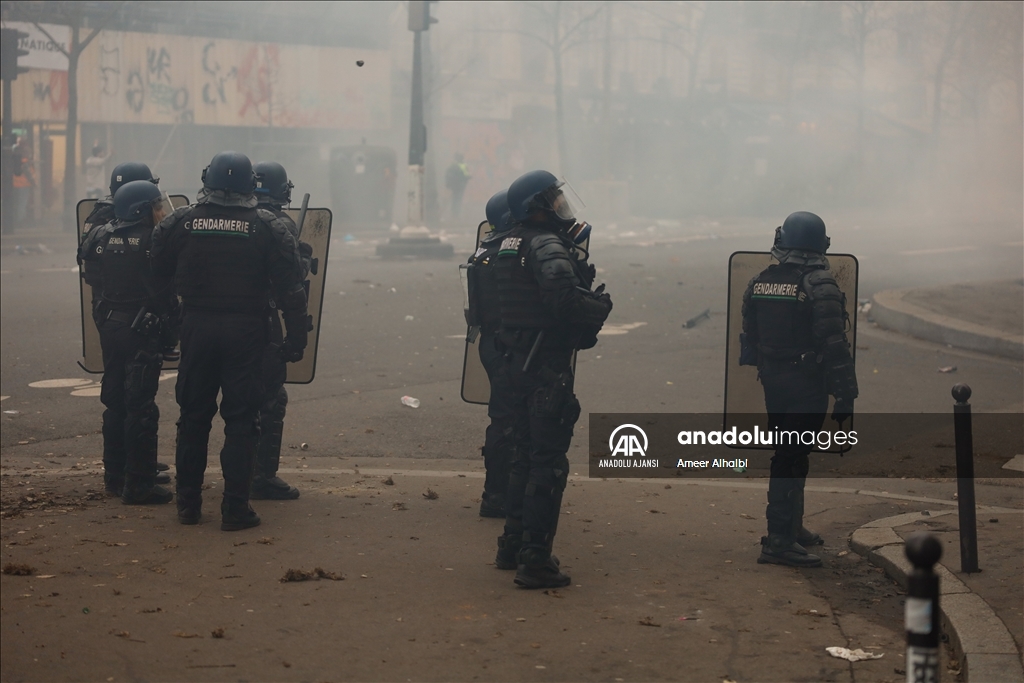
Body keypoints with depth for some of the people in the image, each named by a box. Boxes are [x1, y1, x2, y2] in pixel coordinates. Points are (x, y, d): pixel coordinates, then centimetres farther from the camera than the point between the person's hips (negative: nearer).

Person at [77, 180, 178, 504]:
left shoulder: (98, 238, 4)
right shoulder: (153, 241, -16)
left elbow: (91, 277, 11)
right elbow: (167, 288, -15)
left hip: (109, 328, 7)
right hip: (143, 331, -7)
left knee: (115, 401, 17)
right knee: (141, 407, -3)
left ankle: (114, 476, 26)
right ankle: (138, 484, -2)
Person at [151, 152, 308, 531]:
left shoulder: (179, 222, -1)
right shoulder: (267, 227, -4)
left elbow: (157, 270, 5)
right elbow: (290, 288, -5)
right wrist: (296, 337, -1)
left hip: (196, 328, 2)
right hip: (245, 330, -2)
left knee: (193, 416, 13)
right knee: (241, 420, 3)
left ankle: (188, 503, 19)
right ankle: (235, 509, 2)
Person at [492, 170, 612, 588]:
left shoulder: (509, 245, 14)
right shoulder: (547, 247, -15)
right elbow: (564, 297, -32)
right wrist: (600, 306, -14)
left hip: (519, 361, 10)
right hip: (547, 366, -9)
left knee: (527, 455, 20)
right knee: (548, 462, -5)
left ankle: (512, 547, 28)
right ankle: (534, 560, -5)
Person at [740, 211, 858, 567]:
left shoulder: (760, 282, 4)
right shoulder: (820, 284, -15)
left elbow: (750, 337, 11)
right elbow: (834, 345, -18)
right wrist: (845, 394, -14)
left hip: (772, 380, 6)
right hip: (807, 384, -6)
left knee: (788, 453, 19)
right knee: (792, 457, -4)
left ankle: (792, 528, 31)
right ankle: (779, 540, -6)